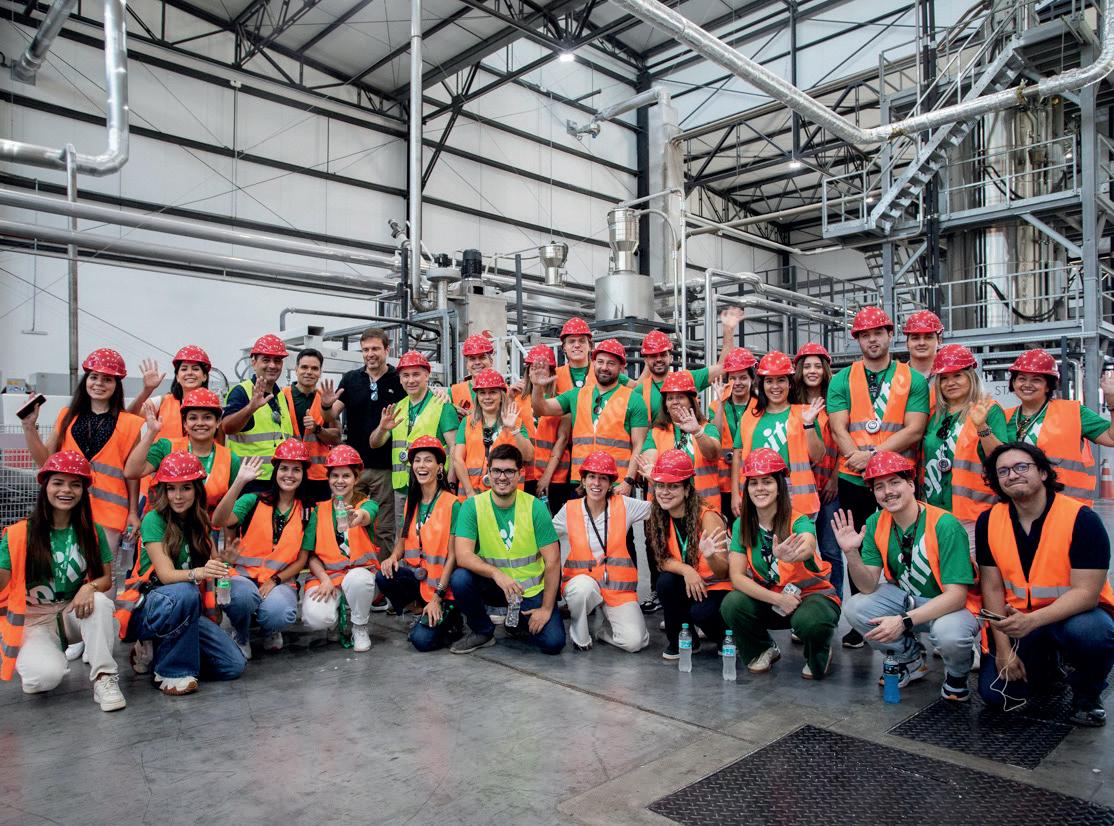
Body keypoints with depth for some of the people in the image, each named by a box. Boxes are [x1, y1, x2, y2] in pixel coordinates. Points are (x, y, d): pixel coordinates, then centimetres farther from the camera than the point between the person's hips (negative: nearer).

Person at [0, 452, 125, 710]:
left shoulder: (92, 532, 1)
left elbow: (106, 578, -1)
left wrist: (90, 587, -20)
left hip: (76, 615, 3)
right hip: (33, 621, -2)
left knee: (100, 601, -32)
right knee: (47, 675, -30)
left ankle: (104, 678, -21)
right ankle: (33, 662, 8)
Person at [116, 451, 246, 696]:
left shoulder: (200, 522, 7)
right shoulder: (154, 520, -11)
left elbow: (215, 565, 5)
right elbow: (166, 575, -23)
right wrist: (198, 573, -41)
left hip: (188, 611, 6)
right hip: (147, 607, -5)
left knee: (234, 666, -10)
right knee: (184, 593, -40)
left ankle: (156, 649, 7)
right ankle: (172, 671, -19)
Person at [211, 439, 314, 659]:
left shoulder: (307, 512, 5)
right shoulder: (254, 501, 0)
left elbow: (301, 560, 6)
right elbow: (219, 521, -20)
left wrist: (275, 581, -10)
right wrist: (240, 481, -28)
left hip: (281, 580, 1)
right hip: (245, 574, -1)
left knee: (279, 614, -33)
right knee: (243, 596, -37)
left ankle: (270, 631, 9)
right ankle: (241, 638, -1)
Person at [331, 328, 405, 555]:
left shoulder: (399, 380, 0)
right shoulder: (350, 379, 6)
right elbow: (331, 418, 2)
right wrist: (326, 406, -21)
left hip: (385, 467, -2)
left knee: (384, 530, 6)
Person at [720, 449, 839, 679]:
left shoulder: (798, 521, -18)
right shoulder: (742, 525, -8)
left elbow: (808, 547, -43)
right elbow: (737, 576, -14)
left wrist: (791, 555, -68)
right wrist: (778, 599, -26)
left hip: (813, 594, -3)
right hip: (767, 597, 3)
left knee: (809, 621, -36)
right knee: (731, 605, -26)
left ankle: (819, 656, 3)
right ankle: (764, 651, 6)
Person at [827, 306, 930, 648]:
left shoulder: (913, 379, 4)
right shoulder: (842, 380, 7)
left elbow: (914, 430, -6)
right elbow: (839, 428, -2)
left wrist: (873, 454, -16)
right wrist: (858, 457, -18)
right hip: (853, 479, 1)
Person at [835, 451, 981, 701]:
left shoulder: (945, 526, -25)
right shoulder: (876, 524, -9)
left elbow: (956, 595, -27)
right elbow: (868, 587, -10)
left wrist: (904, 621, -37)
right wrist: (852, 553, -29)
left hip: (951, 604, -5)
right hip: (905, 597, 5)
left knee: (949, 633, -37)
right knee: (854, 608, -18)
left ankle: (957, 674, 2)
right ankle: (911, 659, 10)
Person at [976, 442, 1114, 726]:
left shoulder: (1082, 519, -17)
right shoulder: (988, 522, -5)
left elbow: (1086, 592, -22)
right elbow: (992, 588, -3)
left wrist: (1032, 621, -35)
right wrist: (1003, 648, -9)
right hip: (1019, 620, 3)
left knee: (1088, 632, -38)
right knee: (993, 693, -12)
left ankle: (1088, 693, -3)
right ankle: (1051, 665, 21)